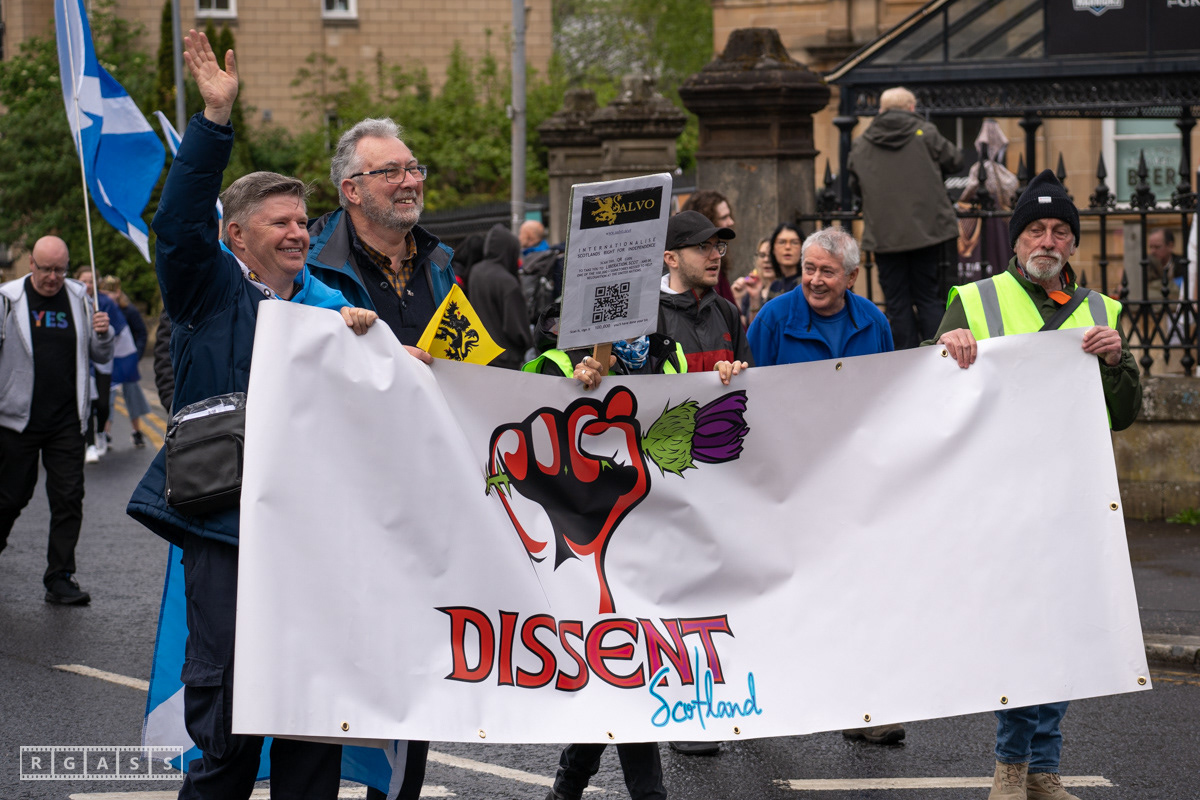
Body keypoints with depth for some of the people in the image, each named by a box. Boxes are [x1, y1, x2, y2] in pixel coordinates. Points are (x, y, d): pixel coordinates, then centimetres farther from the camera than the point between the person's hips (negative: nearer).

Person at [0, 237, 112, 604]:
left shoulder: (78, 299, 7)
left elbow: (101, 356, 12)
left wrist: (103, 334, -9)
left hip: (67, 421, 2)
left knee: (68, 498, -2)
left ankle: (60, 578, 2)